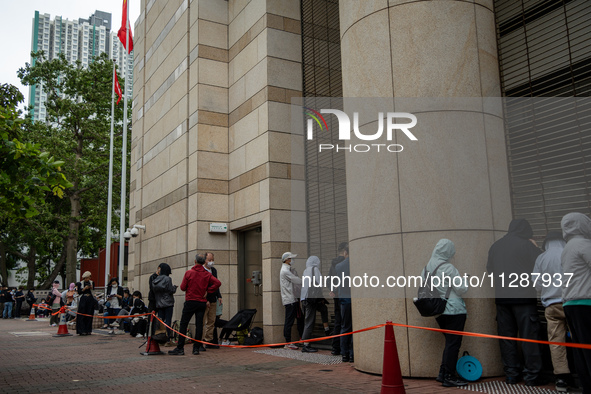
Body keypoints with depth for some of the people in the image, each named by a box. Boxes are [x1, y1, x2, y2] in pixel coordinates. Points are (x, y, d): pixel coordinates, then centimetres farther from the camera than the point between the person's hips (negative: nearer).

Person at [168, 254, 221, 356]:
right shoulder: (207, 274, 2)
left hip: (190, 301, -2)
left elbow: (182, 287, -3)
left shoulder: (188, 273, -4)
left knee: (183, 324, 3)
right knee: (199, 324, 6)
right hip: (202, 302, 3)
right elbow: (218, 283, -8)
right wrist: (207, 291, -1)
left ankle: (180, 348, 1)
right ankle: (196, 348, 6)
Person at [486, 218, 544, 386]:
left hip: (501, 297, 5)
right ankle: (532, 375, 2)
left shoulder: (495, 246, 9)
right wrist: (536, 248, 12)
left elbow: (489, 269, 17)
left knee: (507, 336, 8)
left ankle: (511, 374, 10)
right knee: (529, 336, 1)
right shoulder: (526, 244, -7)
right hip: (523, 296, -4)